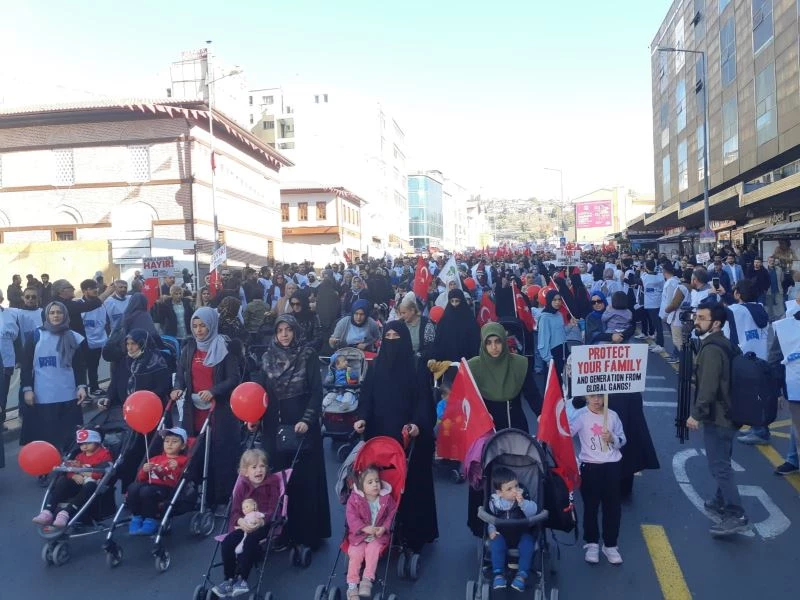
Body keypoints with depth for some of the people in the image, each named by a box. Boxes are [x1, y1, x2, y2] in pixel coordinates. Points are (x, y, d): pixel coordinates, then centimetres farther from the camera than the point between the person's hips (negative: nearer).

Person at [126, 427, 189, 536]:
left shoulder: (183, 460, 14)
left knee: (146, 491, -34)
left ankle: (150, 521, -16)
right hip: (150, 484, 5)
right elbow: (141, 479, 22)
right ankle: (136, 518, -9)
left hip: (167, 488, -5)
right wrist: (144, 470, 1)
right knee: (133, 487, -26)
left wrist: (176, 469, -16)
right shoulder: (156, 459, 28)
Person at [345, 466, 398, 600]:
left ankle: (367, 580, -19)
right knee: (355, 553, -19)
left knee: (372, 549, -26)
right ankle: (352, 585, -10)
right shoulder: (355, 499, -10)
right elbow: (351, 517, -15)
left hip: (379, 535, 0)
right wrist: (365, 528, -27)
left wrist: (384, 528, -19)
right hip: (359, 534, 0)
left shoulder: (387, 498, -5)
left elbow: (392, 514, -3)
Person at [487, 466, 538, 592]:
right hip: (502, 534, 0)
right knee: (496, 542, -29)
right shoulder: (494, 502, -6)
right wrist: (491, 530, -13)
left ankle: (522, 574, -26)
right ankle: (498, 574, -25)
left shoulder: (523, 496, -8)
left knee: (528, 543, -28)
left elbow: (532, 513, -20)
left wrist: (522, 502, -35)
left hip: (521, 533, 0)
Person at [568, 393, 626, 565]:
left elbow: (622, 440, 8)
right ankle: (592, 543, 23)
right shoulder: (580, 415, -8)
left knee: (613, 506, 9)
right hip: (590, 466, -2)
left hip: (612, 465, 2)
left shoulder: (612, 415, 1)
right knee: (591, 506, 8)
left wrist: (613, 438, -11)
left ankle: (610, 545, 23)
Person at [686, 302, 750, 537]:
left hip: (716, 416, -10)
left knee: (719, 465, -6)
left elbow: (708, 387, -26)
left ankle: (736, 515, -4)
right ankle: (722, 501, 33)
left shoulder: (711, 349, -21)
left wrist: (696, 414, -19)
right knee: (721, 463, 21)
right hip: (725, 412, 10)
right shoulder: (721, 343, 10)